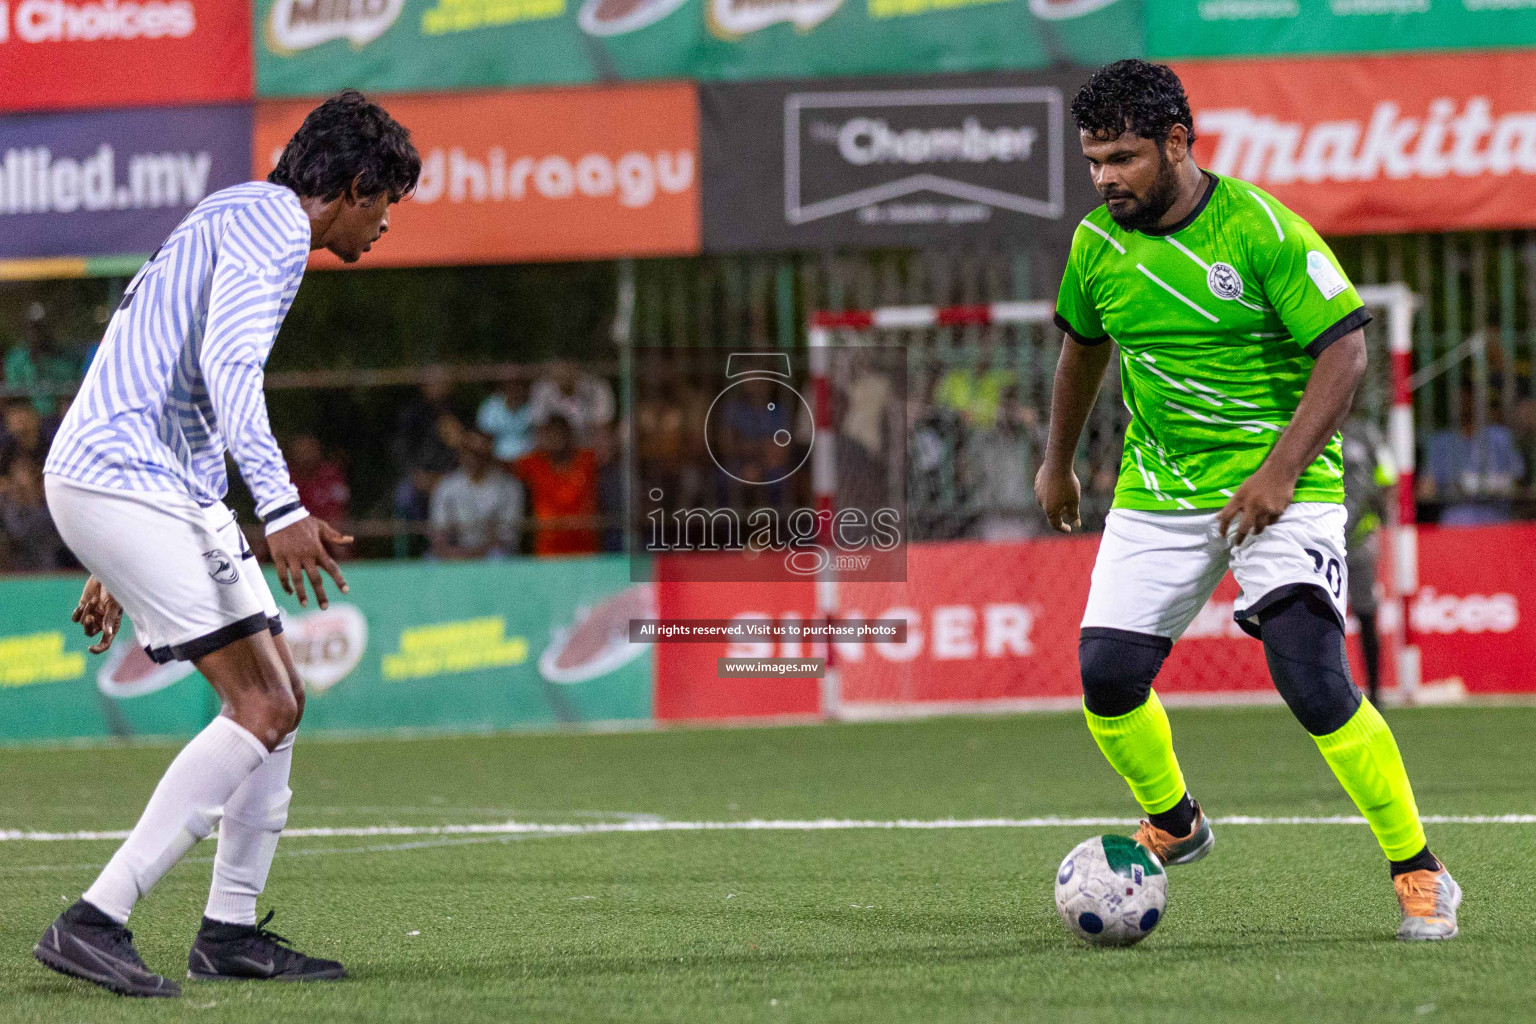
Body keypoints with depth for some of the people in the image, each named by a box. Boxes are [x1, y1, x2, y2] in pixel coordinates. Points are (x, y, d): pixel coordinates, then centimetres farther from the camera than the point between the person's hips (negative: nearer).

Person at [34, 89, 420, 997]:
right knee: (262, 709, -14)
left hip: (162, 492, 11)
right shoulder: (270, 224, -7)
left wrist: (118, 567, 30)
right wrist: (282, 508, -34)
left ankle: (230, 931, 15)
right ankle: (95, 924, -17)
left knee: (281, 698, 11)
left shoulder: (243, 222, 26)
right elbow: (229, 362, -24)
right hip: (125, 482, -11)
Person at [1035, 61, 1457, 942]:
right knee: (1108, 674, -6)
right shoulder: (1099, 243, 1)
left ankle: (1420, 876, -6)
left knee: (1314, 682, -20)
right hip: (1158, 493, 5)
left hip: (1278, 488, -5)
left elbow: (1345, 348, -17)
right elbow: (1084, 345, 21)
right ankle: (1174, 825, 24)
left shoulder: (1261, 229, -16)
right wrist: (1058, 462, 30)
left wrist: (1280, 471, -24)